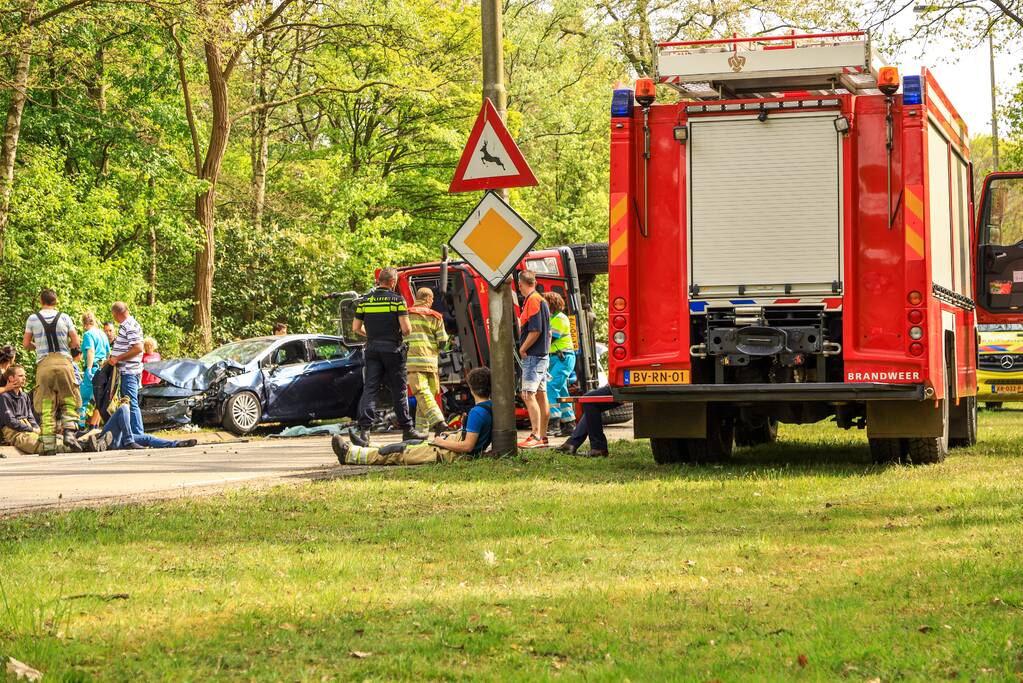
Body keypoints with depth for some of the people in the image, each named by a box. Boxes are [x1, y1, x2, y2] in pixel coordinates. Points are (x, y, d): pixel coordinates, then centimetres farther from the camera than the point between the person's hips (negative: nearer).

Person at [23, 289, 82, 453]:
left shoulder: (32, 319, 5)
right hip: (63, 361, 0)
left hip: (43, 363, 0)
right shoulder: (65, 317, 5)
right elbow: (76, 343, 5)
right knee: (69, 402, 8)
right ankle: (69, 433, -13)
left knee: (46, 407, 3)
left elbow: (26, 344, 11)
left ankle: (49, 445, -1)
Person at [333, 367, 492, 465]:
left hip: (451, 455, -9)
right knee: (410, 444, 22)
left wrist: (442, 442, -14)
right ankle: (367, 449, 37)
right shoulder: (492, 407, 5)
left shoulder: (477, 413, -24)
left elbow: (468, 446, -27)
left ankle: (350, 455, 7)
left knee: (400, 451, -1)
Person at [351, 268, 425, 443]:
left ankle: (364, 429, -13)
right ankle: (406, 429, 14)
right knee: (399, 391, 7)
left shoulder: (364, 301, 5)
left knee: (369, 389, 0)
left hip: (372, 349, 3)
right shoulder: (397, 299, -7)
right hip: (392, 349, -3)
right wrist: (406, 332, 10)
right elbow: (406, 328, -14)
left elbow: (356, 328, 7)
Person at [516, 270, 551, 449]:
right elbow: (548, 332, 20)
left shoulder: (532, 301, -15)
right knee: (541, 395, 11)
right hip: (543, 354, 10)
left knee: (528, 394, -13)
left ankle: (536, 436, -18)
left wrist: (522, 349, -12)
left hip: (533, 355, -10)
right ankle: (543, 436, 14)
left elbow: (535, 331, -21)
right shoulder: (542, 300, 15)